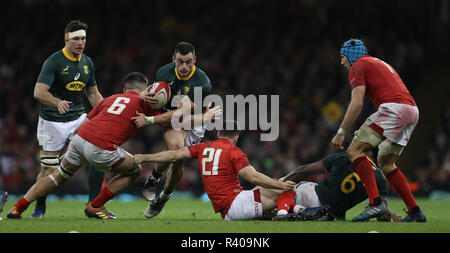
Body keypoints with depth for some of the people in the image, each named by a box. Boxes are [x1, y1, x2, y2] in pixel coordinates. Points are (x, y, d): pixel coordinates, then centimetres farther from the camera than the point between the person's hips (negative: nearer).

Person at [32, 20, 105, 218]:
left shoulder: (87, 62, 7)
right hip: (52, 123, -5)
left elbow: (93, 94, 18)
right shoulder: (53, 62, -14)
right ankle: (39, 207, 23)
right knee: (48, 170, -3)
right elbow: (39, 92, -25)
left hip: (78, 119, 5)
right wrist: (58, 102, -42)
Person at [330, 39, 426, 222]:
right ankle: (414, 211, 12)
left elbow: (357, 104, -5)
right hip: (413, 110, 9)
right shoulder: (381, 64, 33)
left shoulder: (358, 66, 7)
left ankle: (376, 203, -22)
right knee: (385, 162, 19)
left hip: (393, 108, -9)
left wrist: (341, 133, -5)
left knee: (355, 150, -8)